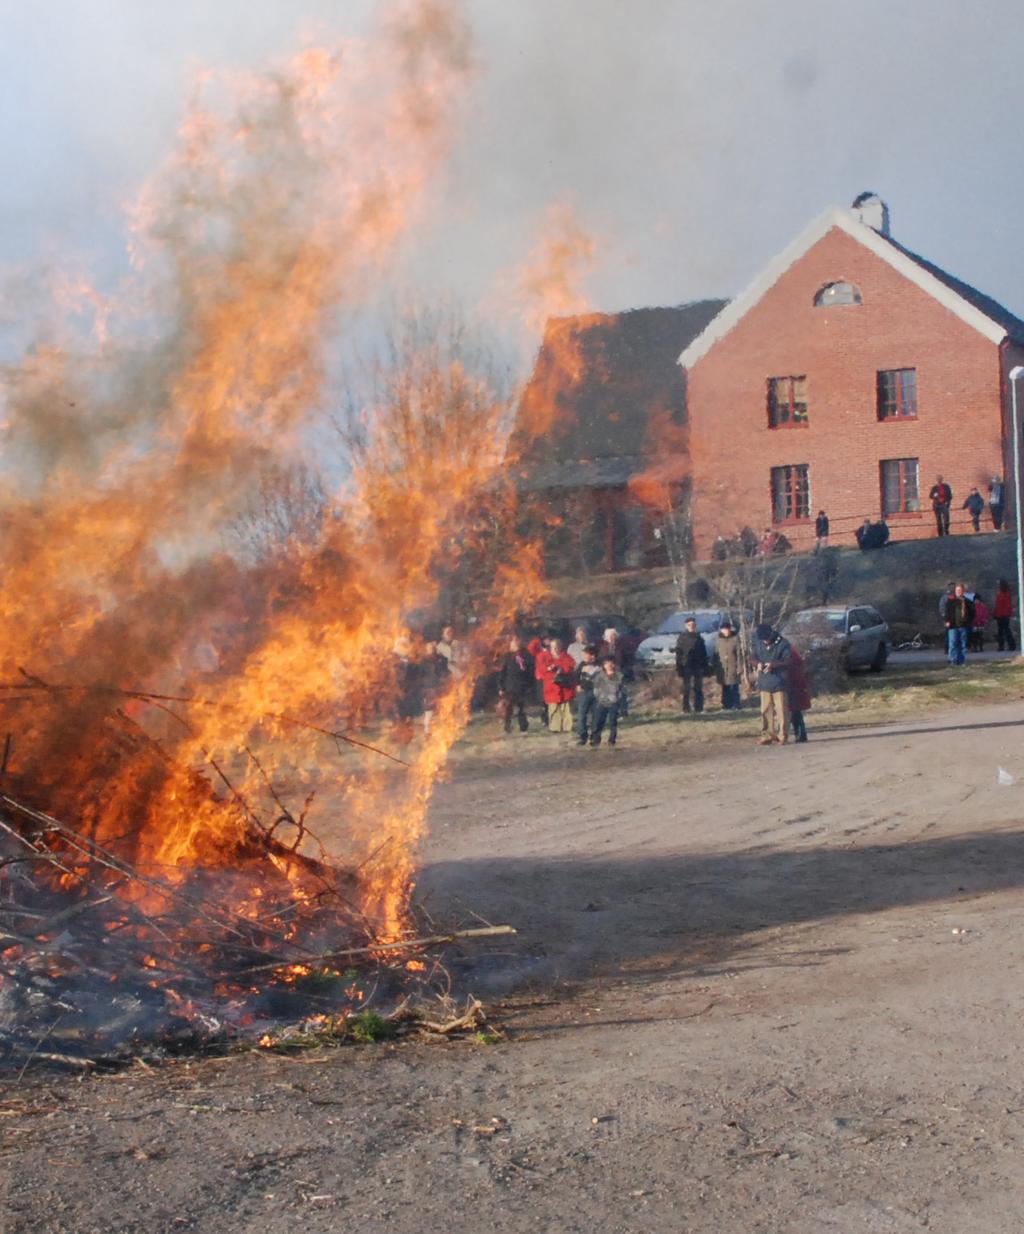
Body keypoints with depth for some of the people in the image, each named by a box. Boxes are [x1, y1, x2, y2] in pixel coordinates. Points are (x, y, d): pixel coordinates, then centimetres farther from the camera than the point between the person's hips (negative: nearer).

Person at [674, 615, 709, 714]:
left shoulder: (699, 638, 13)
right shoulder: (682, 638, 1)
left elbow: (704, 654, 14)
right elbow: (678, 654, -3)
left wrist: (705, 667, 7)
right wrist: (679, 668, -10)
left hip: (698, 667, 4)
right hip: (686, 667, -4)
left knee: (698, 689, 4)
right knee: (687, 688, -4)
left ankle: (698, 708, 8)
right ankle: (686, 707, -1)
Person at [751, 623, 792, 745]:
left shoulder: (782, 644, -9)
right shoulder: (758, 642, 3)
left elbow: (787, 661, -10)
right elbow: (754, 657, 12)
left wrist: (773, 665, -25)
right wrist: (757, 664, -11)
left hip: (779, 681, -4)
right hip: (764, 681, 4)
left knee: (781, 710, -2)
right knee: (766, 710, 6)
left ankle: (782, 736, 4)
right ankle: (767, 735, 13)